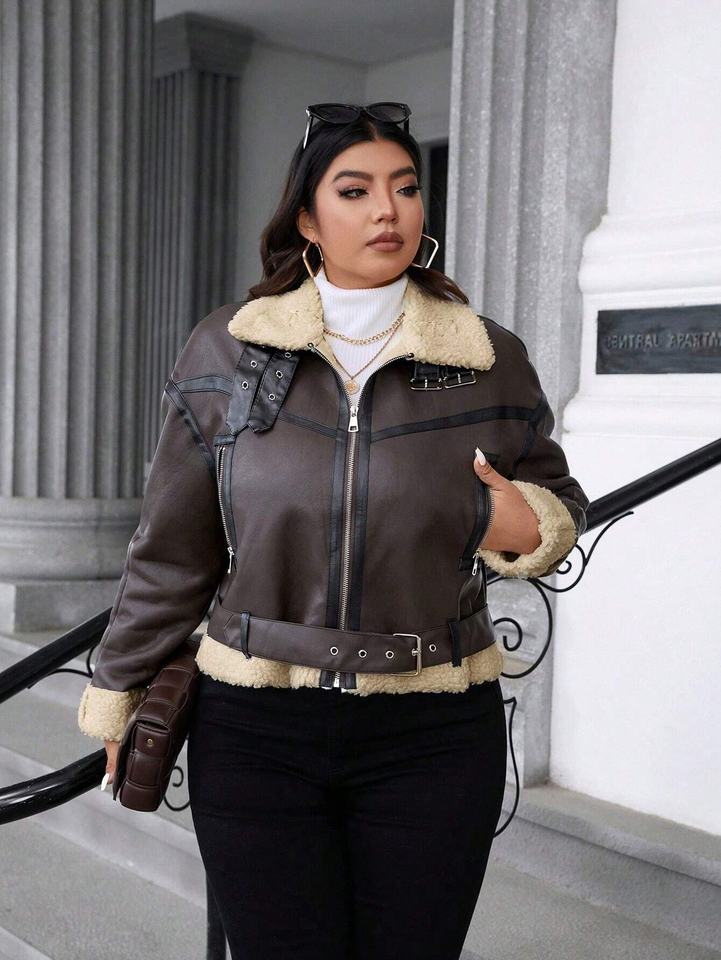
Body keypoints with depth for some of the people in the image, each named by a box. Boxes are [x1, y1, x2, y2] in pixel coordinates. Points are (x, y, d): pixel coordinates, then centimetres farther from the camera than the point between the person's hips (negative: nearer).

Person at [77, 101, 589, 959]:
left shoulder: (492, 360, 1)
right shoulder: (223, 353, 0)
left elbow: (561, 497, 15)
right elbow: (171, 553, 6)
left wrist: (530, 529, -8)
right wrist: (119, 694, 10)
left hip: (434, 736, 1)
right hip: (253, 729, 0)